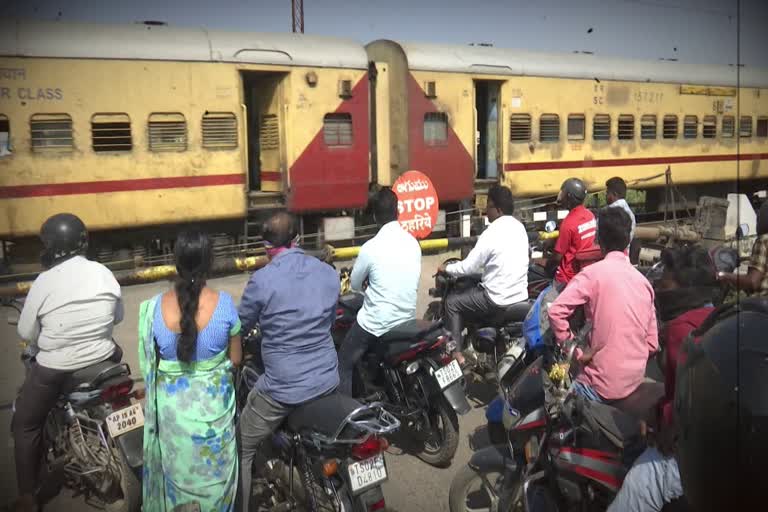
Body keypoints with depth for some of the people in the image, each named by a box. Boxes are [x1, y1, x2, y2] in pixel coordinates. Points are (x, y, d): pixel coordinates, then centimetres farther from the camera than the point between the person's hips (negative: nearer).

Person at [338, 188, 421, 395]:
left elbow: (355, 285, -2)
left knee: (343, 365, 8)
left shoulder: (371, 247, -16)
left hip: (375, 323, -6)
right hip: (407, 319, 6)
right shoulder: (413, 243, -1)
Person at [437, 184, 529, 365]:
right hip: (521, 295, 8)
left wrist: (446, 268, 1)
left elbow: (468, 267, -16)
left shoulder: (491, 233, -19)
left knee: (452, 303, 8)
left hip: (498, 300, -8)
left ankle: (457, 353, 7)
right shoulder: (519, 227, 5)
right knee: (475, 288, 32)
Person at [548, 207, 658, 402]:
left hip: (604, 385, -6)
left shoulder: (594, 273, -11)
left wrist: (577, 353, -12)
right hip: (635, 381, 6)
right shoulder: (643, 281, 7)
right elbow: (652, 344, 8)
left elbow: (556, 311, -22)